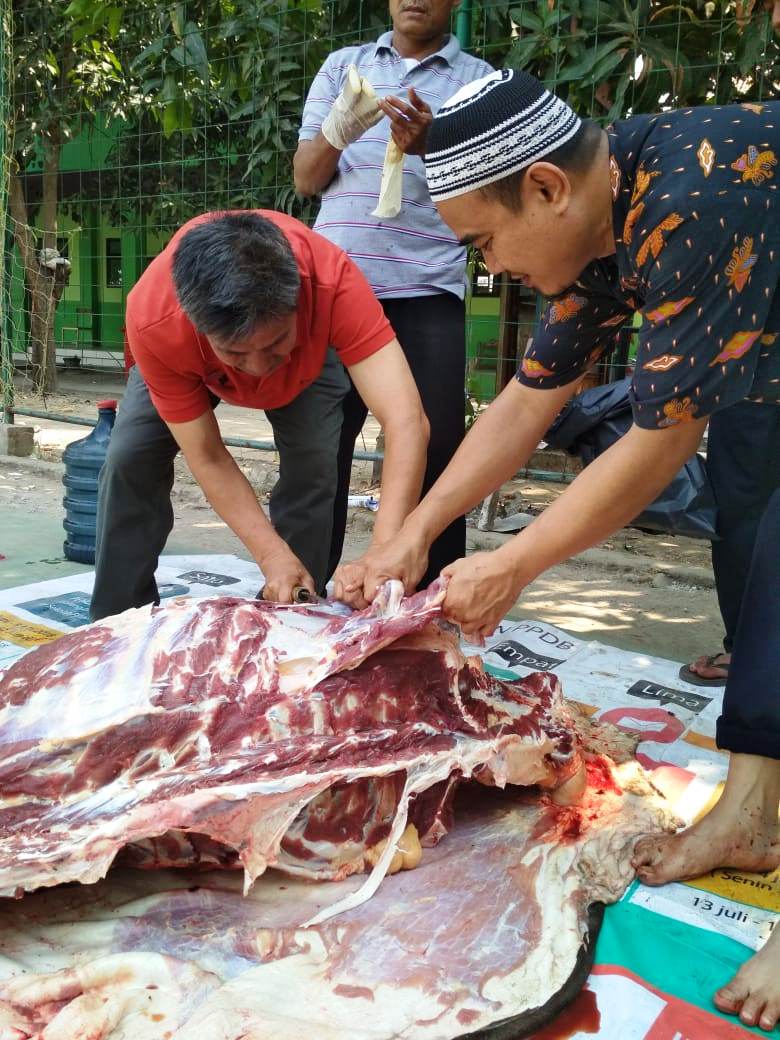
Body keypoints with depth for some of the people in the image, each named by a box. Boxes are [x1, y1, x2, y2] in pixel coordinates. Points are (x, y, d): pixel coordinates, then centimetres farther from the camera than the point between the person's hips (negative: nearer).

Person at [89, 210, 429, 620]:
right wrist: (273, 555, -41)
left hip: (305, 356, 0)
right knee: (129, 461, -12)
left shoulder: (331, 279, -46)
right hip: (183, 356, 0)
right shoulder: (153, 320, -42)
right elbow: (207, 459, -31)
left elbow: (406, 421, -53)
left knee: (314, 465, -19)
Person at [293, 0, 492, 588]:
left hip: (428, 293, -1)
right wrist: (336, 133, -13)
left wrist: (431, 146, -18)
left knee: (434, 453, -4)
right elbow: (306, 179, 8)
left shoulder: (478, 80, 10)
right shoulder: (343, 66, 16)